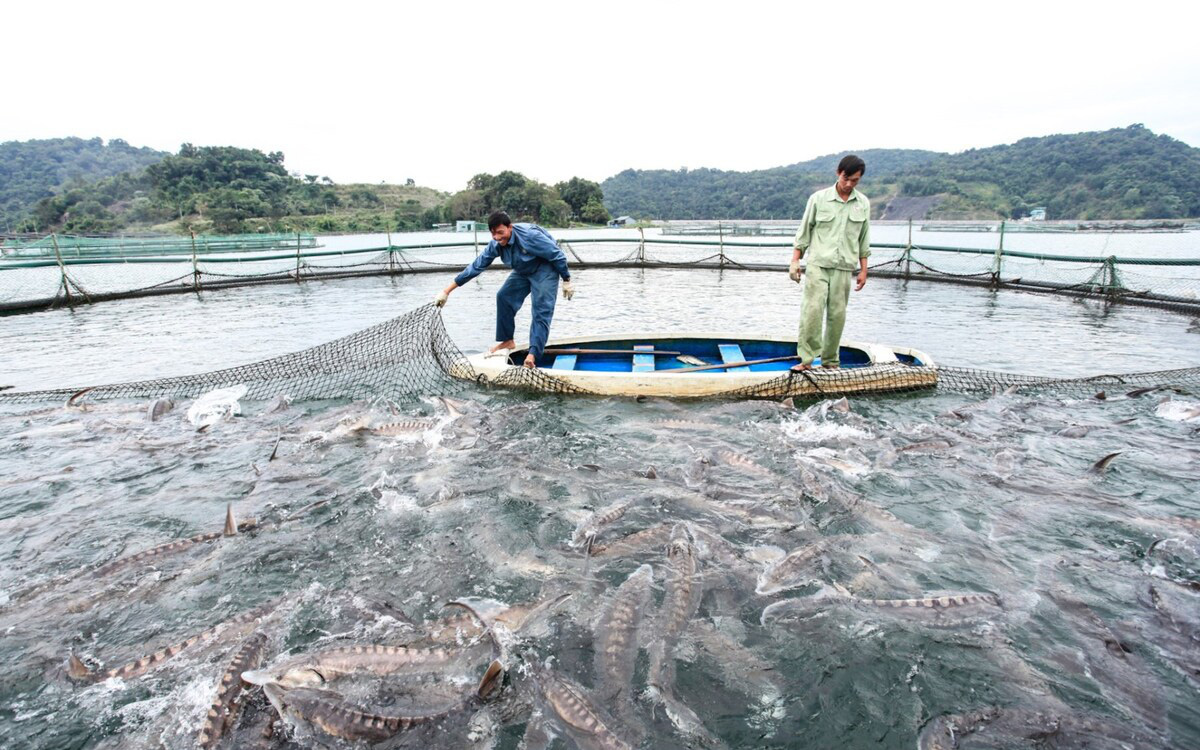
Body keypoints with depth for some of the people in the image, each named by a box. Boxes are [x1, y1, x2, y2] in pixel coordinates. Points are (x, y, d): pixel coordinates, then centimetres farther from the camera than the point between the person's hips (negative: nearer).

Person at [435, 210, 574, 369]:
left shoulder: (529, 235, -33)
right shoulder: (496, 245, -13)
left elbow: (557, 255, -24)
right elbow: (475, 267, -9)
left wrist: (567, 281, -16)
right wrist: (446, 291, -9)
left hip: (545, 270, -7)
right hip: (523, 271, 7)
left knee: (541, 311, -16)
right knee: (504, 297, 3)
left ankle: (533, 354, -20)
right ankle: (507, 341, 15)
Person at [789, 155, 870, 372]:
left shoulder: (863, 204, 9)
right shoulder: (818, 198, 1)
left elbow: (863, 240, 14)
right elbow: (804, 232, 5)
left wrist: (863, 270, 11)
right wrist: (795, 261, -1)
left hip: (844, 268, 3)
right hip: (818, 264, -3)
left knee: (837, 315, 3)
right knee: (813, 309, -14)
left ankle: (830, 361, 13)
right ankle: (806, 359, -11)